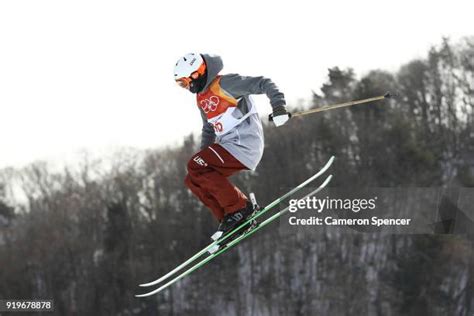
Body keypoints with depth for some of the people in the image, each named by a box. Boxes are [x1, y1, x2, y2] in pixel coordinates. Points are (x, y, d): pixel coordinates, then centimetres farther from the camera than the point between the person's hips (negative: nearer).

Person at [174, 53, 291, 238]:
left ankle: (239, 209, -12)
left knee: (195, 167, -18)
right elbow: (209, 130, 29)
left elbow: (264, 84, -16)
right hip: (228, 146, 9)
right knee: (193, 180, 3)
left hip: (245, 146, -9)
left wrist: (278, 107, -29)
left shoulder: (224, 84, -12)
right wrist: (204, 155, 26)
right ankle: (228, 219, 3)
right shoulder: (201, 98, 16)